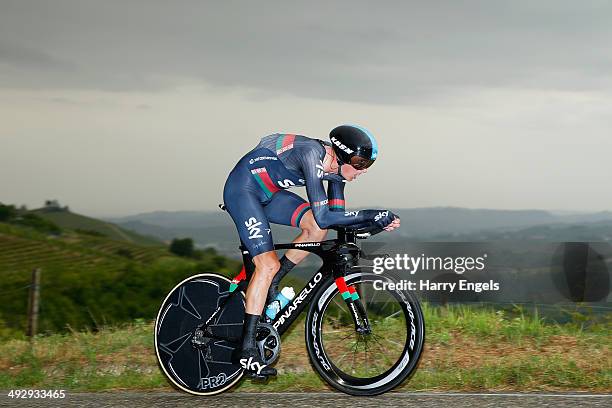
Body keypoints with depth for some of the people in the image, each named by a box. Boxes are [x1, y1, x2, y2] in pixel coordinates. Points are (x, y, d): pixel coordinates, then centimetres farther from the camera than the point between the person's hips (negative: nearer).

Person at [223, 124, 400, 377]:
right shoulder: (312, 155, -30)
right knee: (268, 265, -17)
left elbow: (336, 215, 1)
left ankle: (270, 286, 5)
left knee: (316, 229, -11)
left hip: (269, 193, 9)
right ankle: (246, 350, -12)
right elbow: (324, 217, -35)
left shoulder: (336, 168, -5)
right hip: (242, 190, -9)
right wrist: (372, 215, -32)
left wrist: (378, 222, -12)